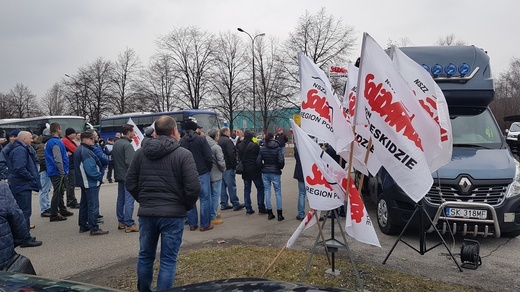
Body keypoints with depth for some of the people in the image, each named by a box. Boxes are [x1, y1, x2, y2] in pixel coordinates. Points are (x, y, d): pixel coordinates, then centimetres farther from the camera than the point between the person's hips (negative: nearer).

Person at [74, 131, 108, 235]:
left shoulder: (79, 150, 14)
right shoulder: (86, 152, -20)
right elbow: (90, 169, -25)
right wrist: (100, 176, -13)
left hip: (84, 182, 11)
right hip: (91, 183, -11)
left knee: (84, 204, 17)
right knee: (93, 205, -7)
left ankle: (83, 226, 26)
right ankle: (94, 228, -5)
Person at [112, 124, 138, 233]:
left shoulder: (116, 144, 11)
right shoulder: (127, 145, -17)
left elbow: (113, 159, 18)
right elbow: (129, 162, -24)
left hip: (119, 175, 9)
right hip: (128, 176, -9)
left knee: (120, 199, 15)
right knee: (129, 199, -6)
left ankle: (121, 221, 23)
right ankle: (129, 224, -4)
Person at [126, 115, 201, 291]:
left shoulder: (141, 152, 5)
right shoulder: (183, 154, -10)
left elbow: (130, 182, 8)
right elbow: (193, 187, -15)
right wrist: (187, 206, 2)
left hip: (146, 213, 5)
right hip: (173, 213, -4)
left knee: (145, 256, 19)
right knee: (168, 260, 4)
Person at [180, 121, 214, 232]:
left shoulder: (181, 141, 2)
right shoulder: (201, 139, -9)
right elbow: (209, 157, -13)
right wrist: (208, 168, 4)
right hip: (202, 173, -4)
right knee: (205, 198, 4)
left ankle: (192, 224, 17)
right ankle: (205, 224, 7)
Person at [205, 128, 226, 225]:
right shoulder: (216, 147, -18)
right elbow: (221, 162, -18)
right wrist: (223, 169, 1)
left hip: (207, 174, 7)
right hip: (216, 175, -7)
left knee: (210, 195, 19)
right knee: (215, 196, 2)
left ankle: (213, 213, 32)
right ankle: (213, 218, 7)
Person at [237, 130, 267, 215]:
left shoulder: (239, 146, 1)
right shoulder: (255, 145, -14)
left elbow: (239, 157, 8)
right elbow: (260, 156, -6)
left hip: (244, 171, 5)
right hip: (255, 170, -5)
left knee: (247, 189, 11)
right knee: (260, 188, 5)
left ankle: (248, 208, 11)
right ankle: (261, 208, 3)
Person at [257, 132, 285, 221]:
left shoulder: (262, 149, -1)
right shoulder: (277, 149, -9)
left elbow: (258, 161, -2)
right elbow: (281, 160, -15)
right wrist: (280, 167, 5)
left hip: (265, 173, 3)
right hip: (275, 173, -3)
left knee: (267, 192, 10)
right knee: (278, 192, 5)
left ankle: (270, 213, 13)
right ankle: (279, 214, 6)